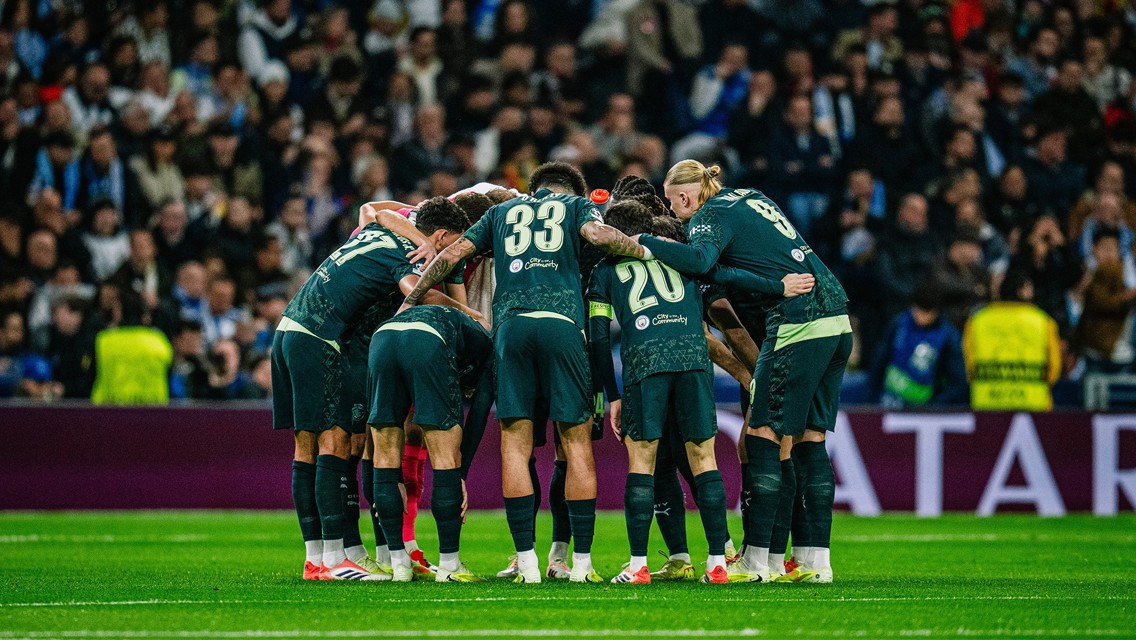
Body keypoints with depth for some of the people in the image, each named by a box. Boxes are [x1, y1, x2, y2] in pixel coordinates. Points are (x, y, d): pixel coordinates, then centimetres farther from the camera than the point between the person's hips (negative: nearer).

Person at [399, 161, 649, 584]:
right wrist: (646, 251, 11)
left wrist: (411, 301, 31)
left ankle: (527, 562, -5)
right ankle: (582, 562, -1)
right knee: (577, 443, 3)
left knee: (515, 445, 3)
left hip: (510, 324, 2)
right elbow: (598, 235, -2)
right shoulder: (576, 204, 21)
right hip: (561, 322, -2)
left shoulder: (503, 211, 28)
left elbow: (452, 255, 23)